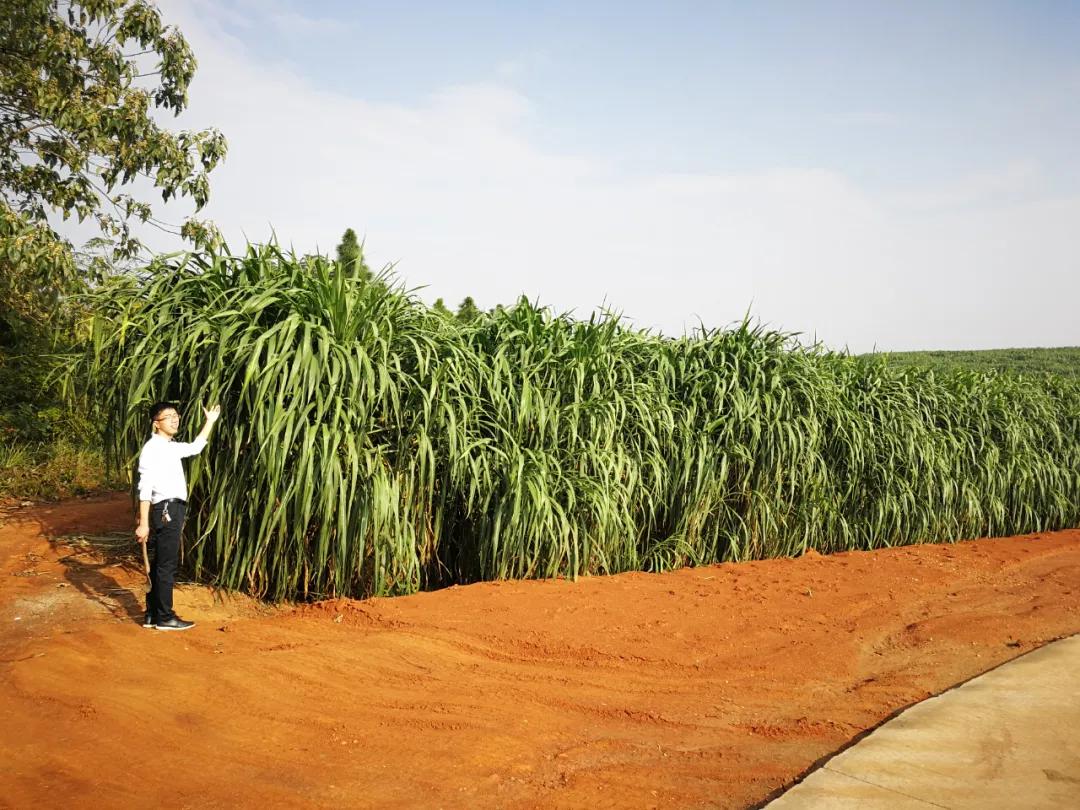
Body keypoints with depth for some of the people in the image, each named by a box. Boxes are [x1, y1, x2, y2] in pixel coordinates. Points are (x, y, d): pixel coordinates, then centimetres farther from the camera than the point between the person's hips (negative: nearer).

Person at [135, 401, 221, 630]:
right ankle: (164, 617, 3)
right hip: (166, 510, -10)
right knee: (167, 565, -4)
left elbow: (195, 447, 37)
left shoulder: (172, 447, 15)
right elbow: (145, 489, -18)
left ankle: (153, 614, 22)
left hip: (174, 510, 10)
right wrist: (144, 524, -23)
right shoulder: (152, 449, -12)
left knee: (161, 564, 14)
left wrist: (210, 422, 36)